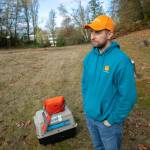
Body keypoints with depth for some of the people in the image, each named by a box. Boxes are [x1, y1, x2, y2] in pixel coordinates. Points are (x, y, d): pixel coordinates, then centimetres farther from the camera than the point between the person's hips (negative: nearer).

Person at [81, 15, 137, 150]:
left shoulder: (121, 61, -24)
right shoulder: (89, 57, -4)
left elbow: (128, 96, -22)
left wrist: (112, 120, -15)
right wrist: (86, 106, 6)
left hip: (108, 120, -5)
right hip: (89, 115, 6)